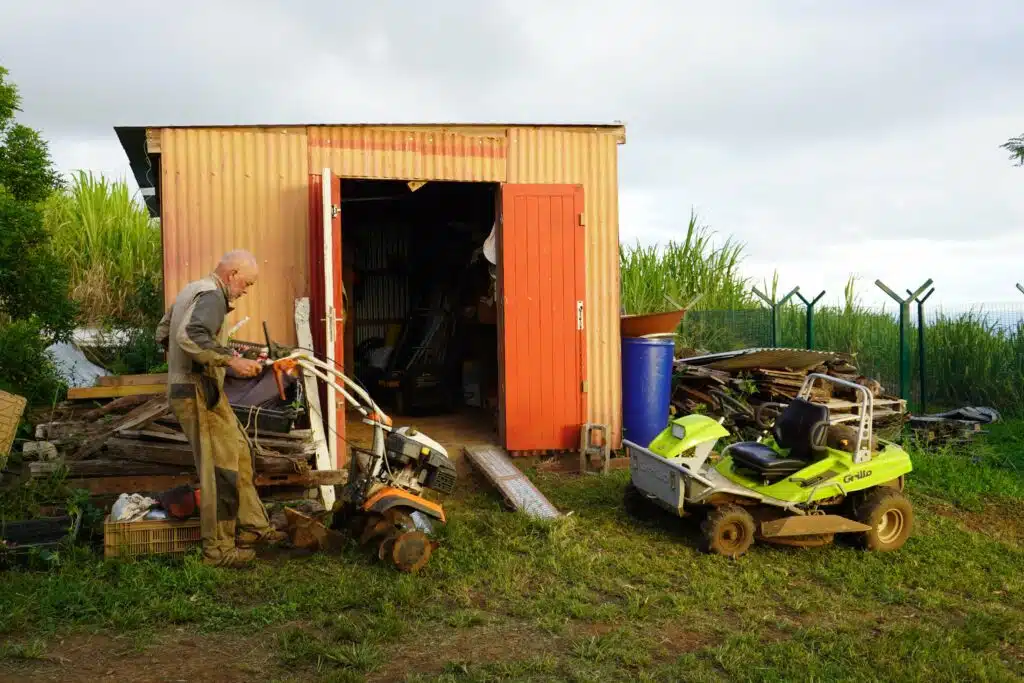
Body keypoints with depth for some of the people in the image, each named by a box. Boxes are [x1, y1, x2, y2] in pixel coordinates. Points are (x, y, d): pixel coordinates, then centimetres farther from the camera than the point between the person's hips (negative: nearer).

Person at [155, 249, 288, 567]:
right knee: (220, 472, -3)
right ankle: (219, 550, 6)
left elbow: (162, 332, 25)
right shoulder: (211, 295, -16)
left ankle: (252, 527, 25)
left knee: (241, 456, 17)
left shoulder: (191, 290, 16)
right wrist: (231, 359, -31)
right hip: (199, 395, -11)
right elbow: (190, 336, -32)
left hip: (183, 386, 11)